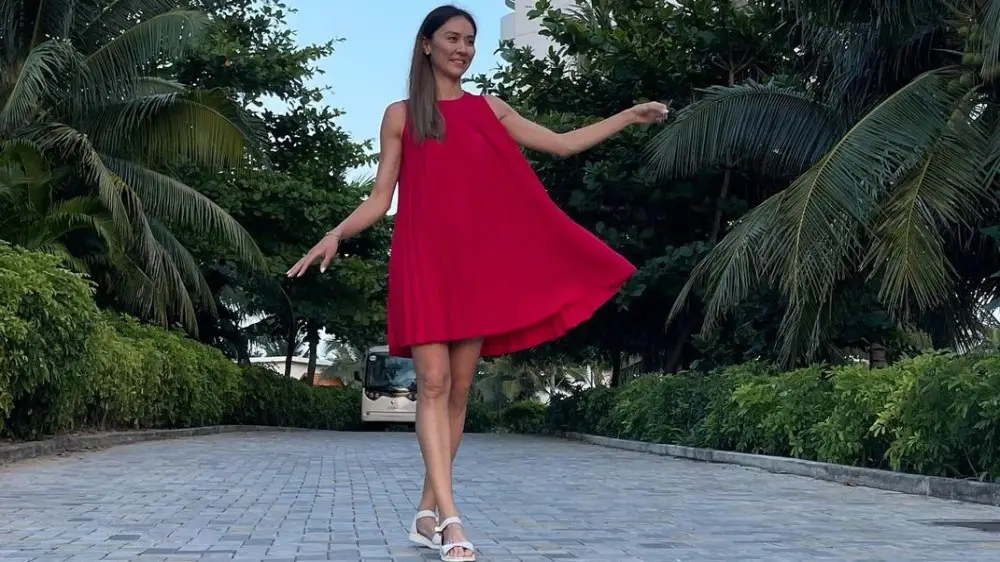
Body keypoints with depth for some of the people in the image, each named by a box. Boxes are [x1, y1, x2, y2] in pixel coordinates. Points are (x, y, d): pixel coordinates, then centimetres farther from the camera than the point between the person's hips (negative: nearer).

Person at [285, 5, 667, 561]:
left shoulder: (489, 109, 14)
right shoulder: (400, 115, 7)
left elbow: (562, 143, 17)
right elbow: (380, 199, 4)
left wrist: (629, 116, 14)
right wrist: (336, 234, -12)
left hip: (475, 263, 3)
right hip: (422, 261, -3)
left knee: (460, 388, 2)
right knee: (433, 382, -12)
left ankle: (429, 512, 11)